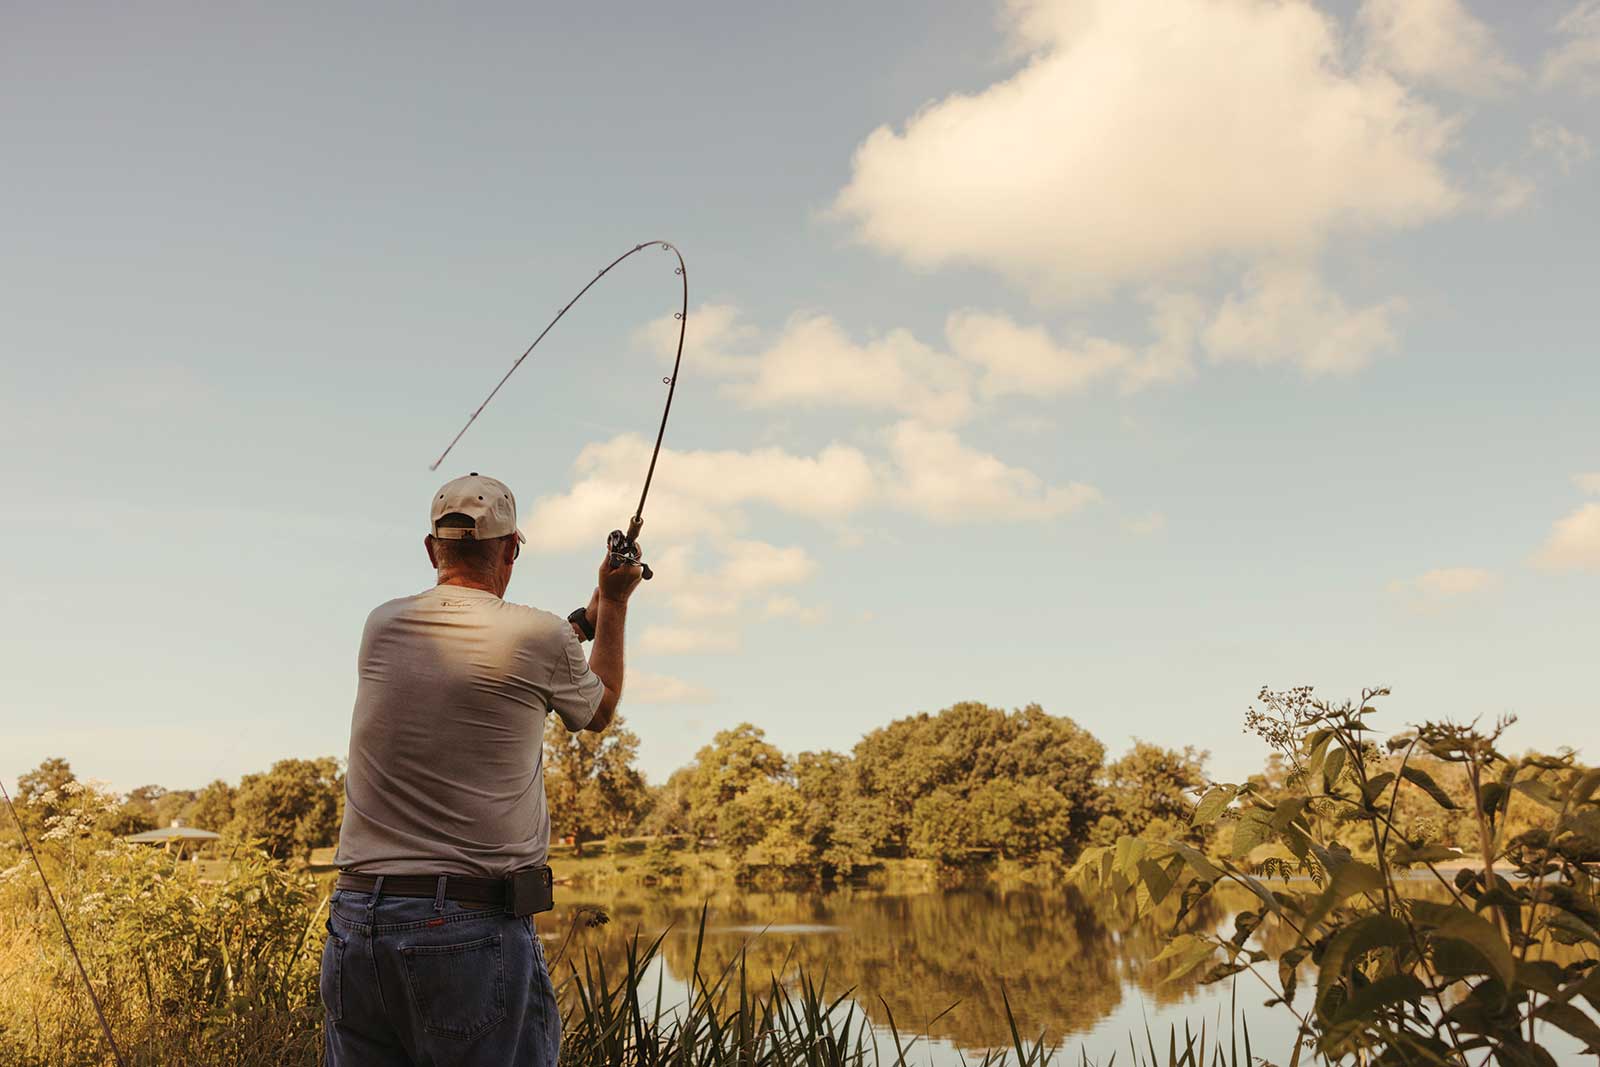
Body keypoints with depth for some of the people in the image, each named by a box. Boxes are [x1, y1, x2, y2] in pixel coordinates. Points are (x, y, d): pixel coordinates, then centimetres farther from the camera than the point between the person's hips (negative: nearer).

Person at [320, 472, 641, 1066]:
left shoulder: (383, 626, 6)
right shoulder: (539, 638, -6)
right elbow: (597, 711, 17)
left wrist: (588, 615, 35)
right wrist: (613, 603, 31)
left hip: (355, 922, 5)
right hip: (473, 929, -5)